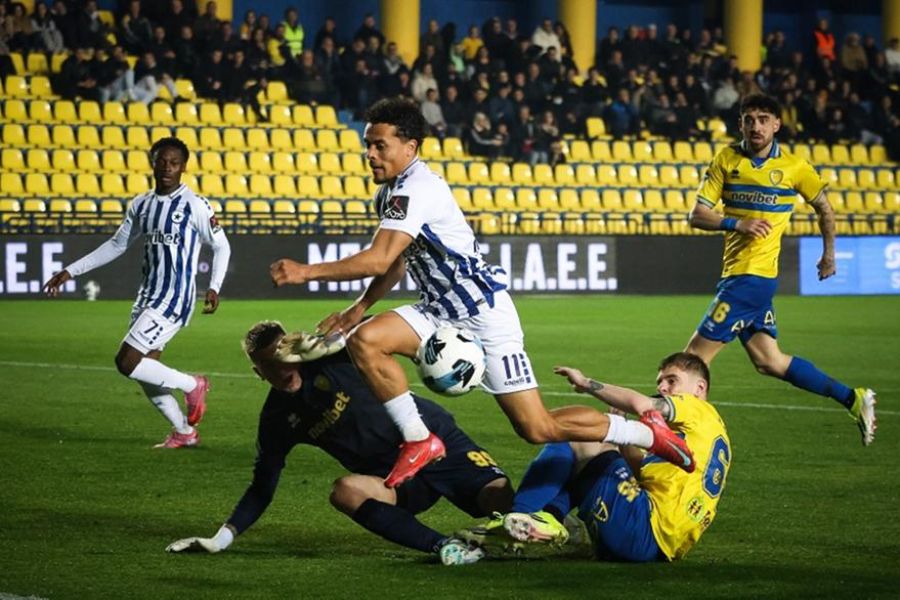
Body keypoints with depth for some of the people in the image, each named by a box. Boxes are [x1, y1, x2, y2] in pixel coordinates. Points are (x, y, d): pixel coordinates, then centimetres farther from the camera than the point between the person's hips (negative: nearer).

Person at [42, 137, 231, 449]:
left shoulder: (194, 205, -9)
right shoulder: (141, 205, 10)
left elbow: (221, 247, -1)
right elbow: (116, 246, 20)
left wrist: (214, 288, -14)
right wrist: (70, 272, 17)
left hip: (174, 299, -7)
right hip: (148, 295, 7)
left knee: (127, 362, -15)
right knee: (145, 370, 7)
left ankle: (192, 385, 4)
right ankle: (185, 433, 22)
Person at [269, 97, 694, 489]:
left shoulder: (416, 190, -23)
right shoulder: (390, 192, 8)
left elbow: (377, 261, -33)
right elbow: (397, 262, 21)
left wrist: (307, 272, -29)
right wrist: (360, 307, 9)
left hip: (484, 314, -9)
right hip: (439, 312, 9)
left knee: (539, 430, -6)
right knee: (364, 340, -16)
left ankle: (648, 433, 13)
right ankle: (419, 442, -7)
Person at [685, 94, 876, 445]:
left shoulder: (794, 166, -3)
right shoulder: (726, 160, 6)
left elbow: (824, 208, 14)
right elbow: (697, 215, 1)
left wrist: (828, 253, 19)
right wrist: (736, 223, -15)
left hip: (753, 275, -6)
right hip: (735, 273, 6)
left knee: (696, 354, -8)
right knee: (769, 362, 9)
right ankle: (853, 399, 18)